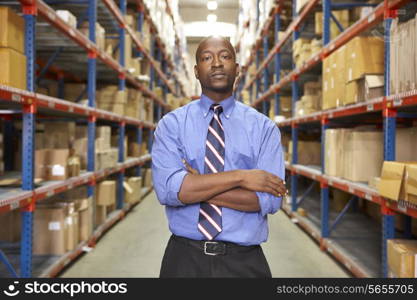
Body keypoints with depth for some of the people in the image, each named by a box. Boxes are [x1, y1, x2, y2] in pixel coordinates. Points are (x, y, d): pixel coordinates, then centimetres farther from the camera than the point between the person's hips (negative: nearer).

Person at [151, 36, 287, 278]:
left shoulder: (264, 127, -2)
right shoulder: (171, 124, -2)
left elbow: (269, 198, -13)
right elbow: (167, 188, -16)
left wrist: (193, 188, -15)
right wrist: (240, 176, -18)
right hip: (184, 258, 0)